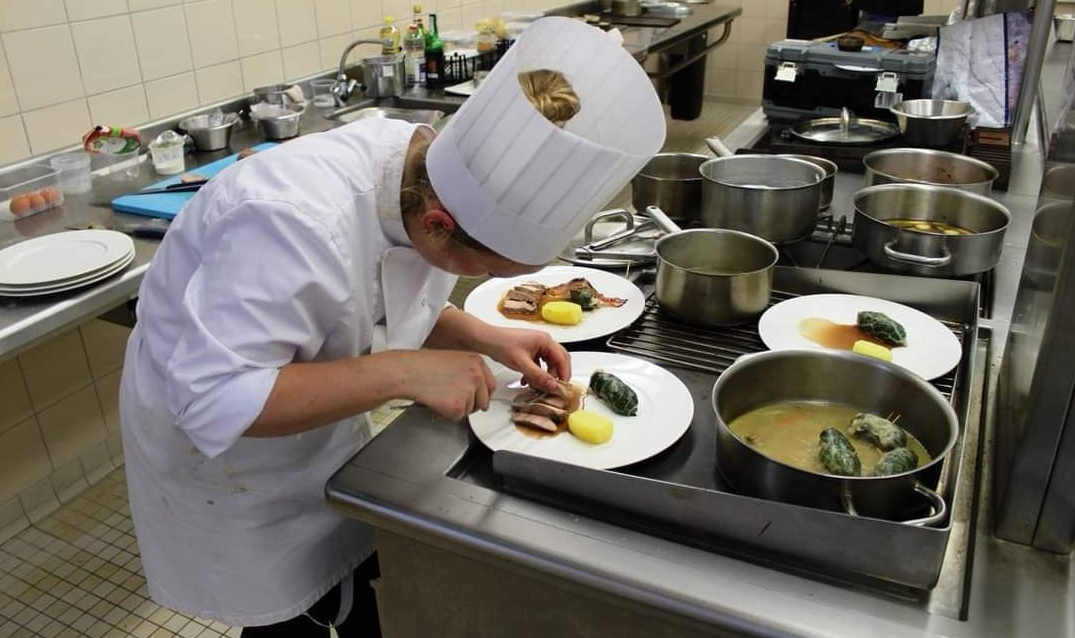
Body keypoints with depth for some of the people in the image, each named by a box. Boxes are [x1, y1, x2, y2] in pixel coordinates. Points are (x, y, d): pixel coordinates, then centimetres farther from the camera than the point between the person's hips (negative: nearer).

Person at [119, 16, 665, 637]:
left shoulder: (426, 172, -16)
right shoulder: (301, 221, -41)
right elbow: (214, 399, -39)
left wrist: (487, 339, -14)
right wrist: (402, 373, -41)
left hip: (311, 422, 6)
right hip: (212, 442, -6)